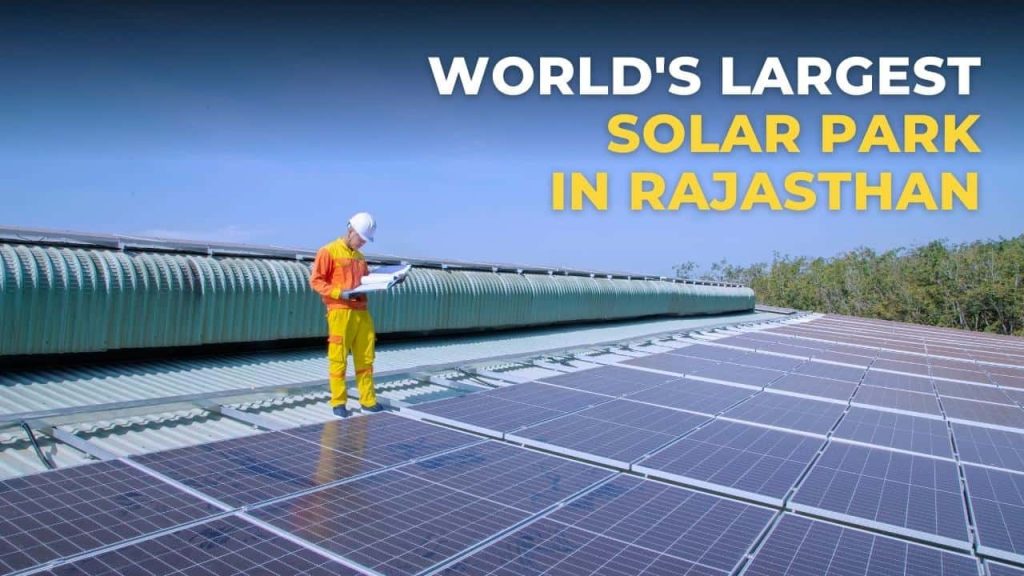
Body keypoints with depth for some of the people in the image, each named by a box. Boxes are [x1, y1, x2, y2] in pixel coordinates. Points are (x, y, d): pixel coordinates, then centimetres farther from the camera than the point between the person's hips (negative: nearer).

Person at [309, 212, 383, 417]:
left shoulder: (360, 257, 20)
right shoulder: (328, 251, -1)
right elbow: (316, 281, -6)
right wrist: (339, 293, -18)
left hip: (362, 312, 6)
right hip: (340, 312, -6)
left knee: (366, 358, 6)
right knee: (338, 359, -2)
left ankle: (368, 400, 13)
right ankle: (338, 403, 7)